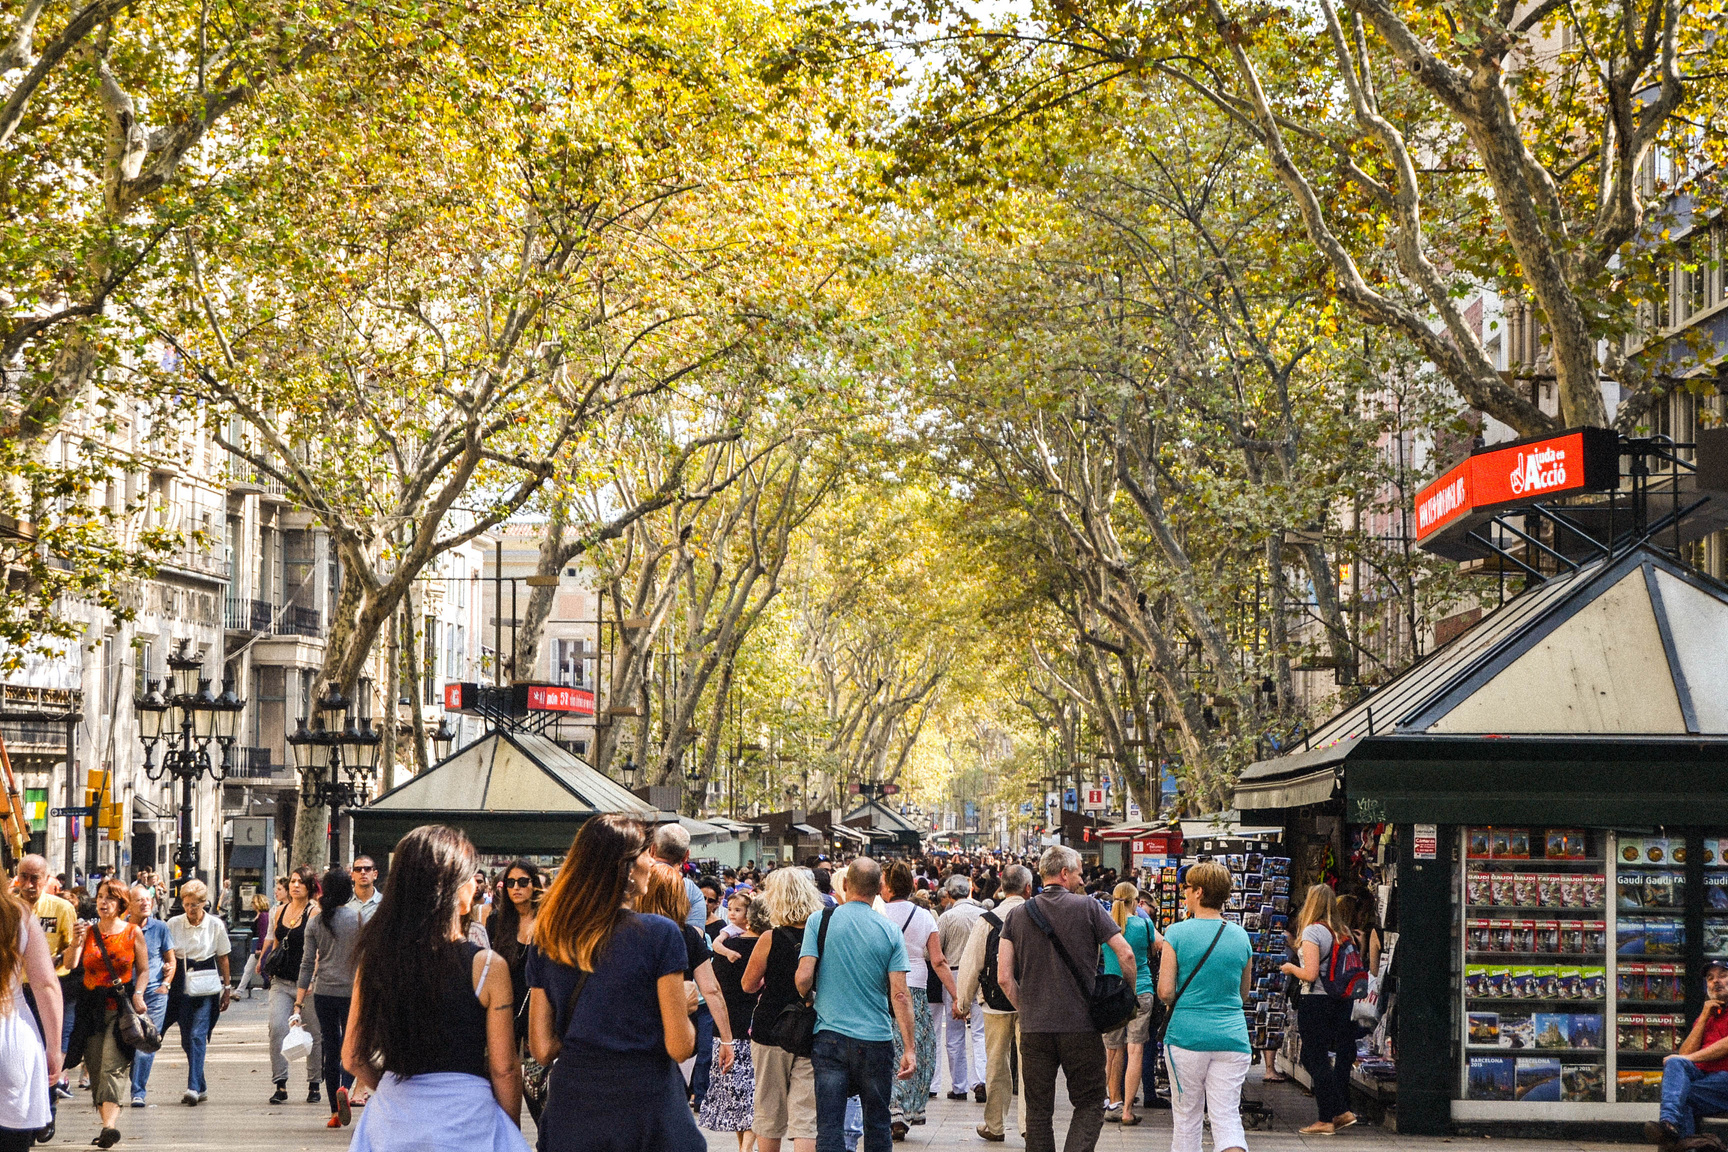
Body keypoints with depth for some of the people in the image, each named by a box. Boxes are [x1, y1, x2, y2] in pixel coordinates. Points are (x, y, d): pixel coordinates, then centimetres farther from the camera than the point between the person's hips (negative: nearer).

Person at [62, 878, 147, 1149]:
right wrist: (76, 943, -20)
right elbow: (70, 964, -3)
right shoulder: (88, 931, 6)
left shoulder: (132, 933, 3)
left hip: (121, 1005, -3)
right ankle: (108, 1122, 7)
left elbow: (143, 969, 7)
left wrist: (138, 994, -8)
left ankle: (109, 1124, -24)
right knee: (95, 1066, 1)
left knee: (113, 1063, -15)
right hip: (92, 1005, 3)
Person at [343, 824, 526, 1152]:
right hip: (465, 1119, -3)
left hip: (392, 1120, 4)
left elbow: (353, 1058, 5)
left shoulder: (374, 959, -1)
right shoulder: (487, 966, -12)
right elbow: (503, 1069, -7)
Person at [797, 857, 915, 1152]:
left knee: (829, 1127, 0)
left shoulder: (820, 921, -4)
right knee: (877, 1126, 13)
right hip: (876, 1039, 1)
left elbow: (804, 977, -10)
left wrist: (804, 1002, 13)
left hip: (829, 1036, -1)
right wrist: (909, 1048, -2)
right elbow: (899, 994, -5)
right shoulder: (891, 931, -2)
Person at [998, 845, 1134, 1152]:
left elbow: (1004, 977, 2)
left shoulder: (1018, 915, 6)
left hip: (1034, 1028, 3)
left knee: (1038, 1110, 10)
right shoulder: (1088, 907, -2)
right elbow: (1125, 954, -7)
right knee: (1089, 1105, 5)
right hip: (1081, 1025, -3)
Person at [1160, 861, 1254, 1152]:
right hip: (1232, 1037, 2)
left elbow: (1165, 992, -8)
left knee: (1186, 1117, 10)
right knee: (1227, 1117, 0)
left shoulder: (1177, 934, -6)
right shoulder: (1240, 936, 6)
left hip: (1187, 1034, -2)